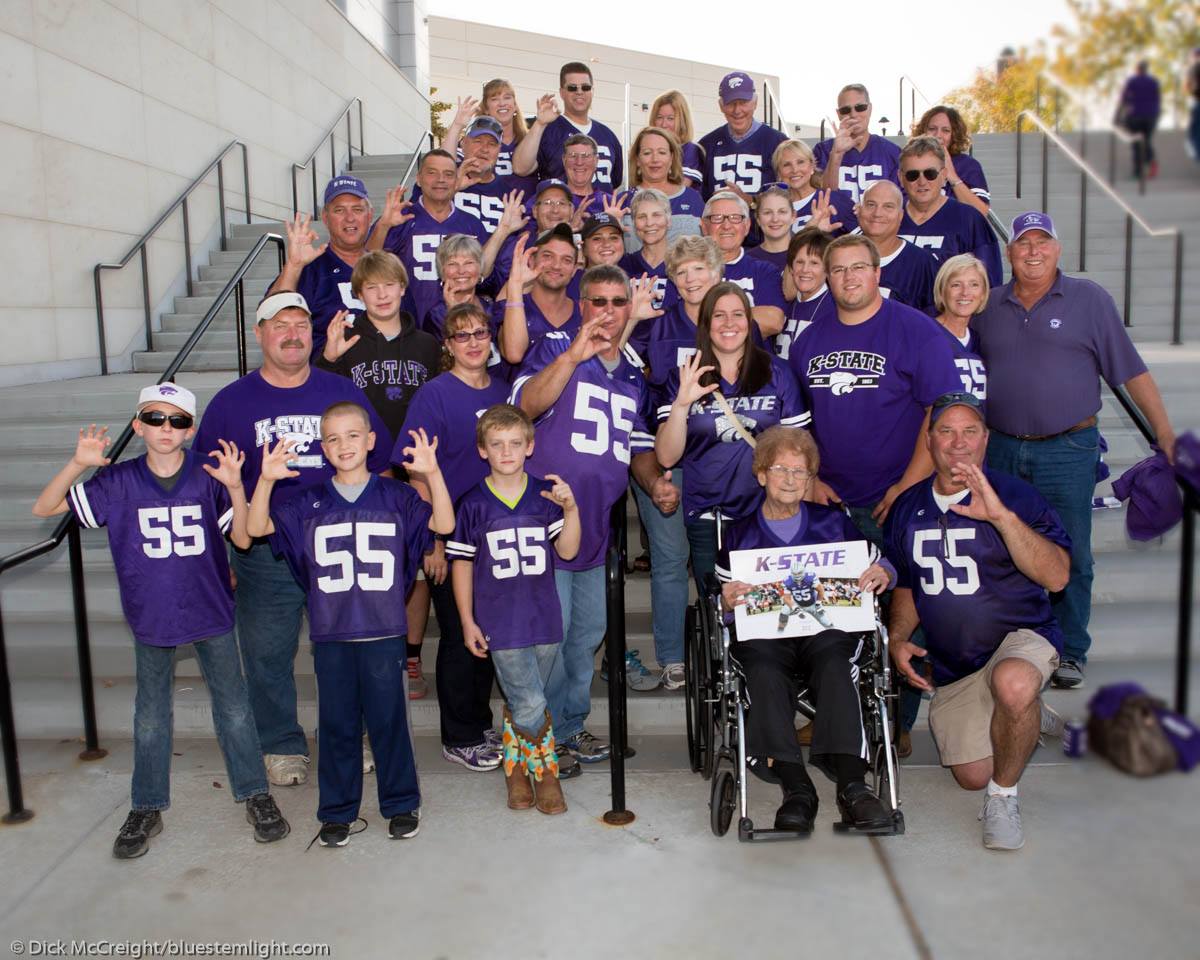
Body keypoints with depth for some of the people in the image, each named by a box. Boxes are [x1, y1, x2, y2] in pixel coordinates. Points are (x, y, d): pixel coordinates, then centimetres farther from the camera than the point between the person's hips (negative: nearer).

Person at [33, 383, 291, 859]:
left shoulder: (208, 476, -10)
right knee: (150, 717, 15)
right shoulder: (119, 482, -7)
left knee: (234, 708, 9)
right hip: (151, 618, 1)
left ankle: (256, 796, 25)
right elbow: (43, 509, -5)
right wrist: (78, 464, -22)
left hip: (211, 612, -1)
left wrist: (234, 486, -29)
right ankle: (146, 809, 30)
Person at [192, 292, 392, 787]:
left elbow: (380, 464, 12)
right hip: (264, 554, 0)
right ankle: (281, 746, 25)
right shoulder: (231, 402, 4)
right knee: (268, 654, 7)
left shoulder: (343, 392, 6)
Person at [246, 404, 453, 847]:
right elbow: (256, 528, -2)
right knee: (336, 723, 10)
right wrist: (266, 480, -16)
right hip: (330, 634, 1)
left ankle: (401, 803, 24)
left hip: (385, 632, -1)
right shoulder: (309, 503, 6)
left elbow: (443, 524, -9)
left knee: (388, 719, 8)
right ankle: (336, 811, 24)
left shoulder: (395, 495, 2)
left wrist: (433, 473, -22)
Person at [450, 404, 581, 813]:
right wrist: (468, 622, 2)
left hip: (544, 620, 2)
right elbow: (462, 564, 3)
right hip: (501, 623, -2)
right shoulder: (473, 504, -4)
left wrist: (571, 509, -17)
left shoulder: (545, 495, 1)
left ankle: (516, 768, 34)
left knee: (520, 705, 13)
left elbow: (568, 551, -1)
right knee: (530, 707, -8)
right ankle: (545, 768, 17)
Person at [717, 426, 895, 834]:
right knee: (763, 671, -35)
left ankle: (851, 784, -38)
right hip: (765, 634, 0)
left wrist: (882, 574, -6)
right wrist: (728, 601, -11)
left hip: (827, 627, 0)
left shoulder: (834, 522, 18)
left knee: (835, 665, -35)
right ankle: (796, 788, -38)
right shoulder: (738, 534, 17)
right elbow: (726, 607, 14)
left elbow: (878, 566, 18)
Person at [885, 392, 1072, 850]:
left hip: (1021, 637, -5)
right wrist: (898, 639, -2)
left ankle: (1004, 796, -13)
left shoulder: (1015, 495, -10)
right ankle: (1026, 719, 37)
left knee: (1012, 683, -40)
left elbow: (1056, 576, -24)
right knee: (972, 776, 5)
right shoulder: (908, 508, 5)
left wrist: (1001, 515, -35)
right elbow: (905, 587, 16)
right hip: (951, 666, 5)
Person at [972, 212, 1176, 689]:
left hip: (1068, 451, -3)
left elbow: (1131, 370, 0)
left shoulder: (1089, 299, 1)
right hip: (1002, 449, 3)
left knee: (1069, 557, 3)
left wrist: (1165, 432, -3)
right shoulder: (989, 306, 10)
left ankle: (1069, 653, 16)